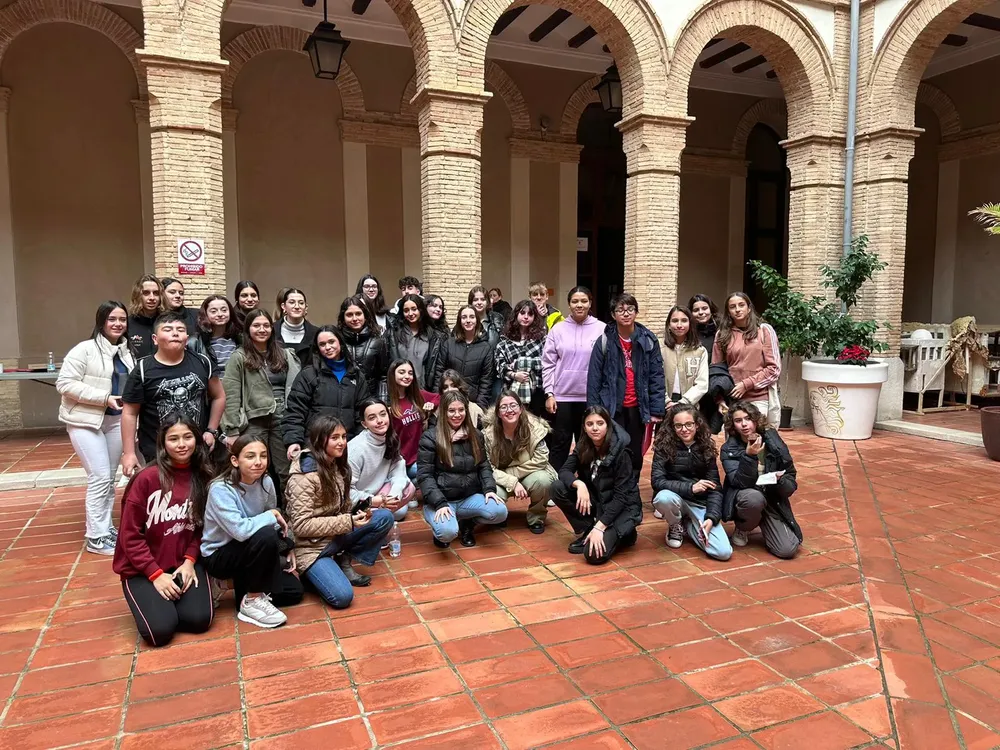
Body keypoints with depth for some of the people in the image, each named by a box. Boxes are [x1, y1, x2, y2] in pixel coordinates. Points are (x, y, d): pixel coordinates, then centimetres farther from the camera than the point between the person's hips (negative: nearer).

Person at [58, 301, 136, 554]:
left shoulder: (126, 351, 8)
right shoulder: (85, 349, -11)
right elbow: (65, 383, -16)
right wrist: (104, 398, -21)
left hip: (116, 421, 6)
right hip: (85, 420, -6)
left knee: (110, 477, 12)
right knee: (100, 477, -8)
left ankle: (103, 525, 25)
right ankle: (96, 537, 1)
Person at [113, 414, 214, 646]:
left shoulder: (203, 477, -4)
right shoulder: (147, 478, -17)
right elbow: (130, 536, -12)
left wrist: (189, 561, -9)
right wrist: (156, 574, -15)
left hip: (184, 563, 3)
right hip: (143, 568, -3)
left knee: (199, 619, -16)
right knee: (161, 630, -19)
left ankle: (168, 599, 17)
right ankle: (152, 602, 15)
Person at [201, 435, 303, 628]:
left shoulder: (266, 482, -8)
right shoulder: (221, 489, -27)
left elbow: (277, 520, 4)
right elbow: (241, 530, -38)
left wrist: (287, 547, -7)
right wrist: (272, 516, -24)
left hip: (252, 552, 6)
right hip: (218, 556, -6)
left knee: (294, 591, -2)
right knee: (267, 536, -34)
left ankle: (246, 584, 19)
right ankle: (252, 601, -15)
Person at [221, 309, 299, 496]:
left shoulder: (285, 355, 12)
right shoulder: (239, 357, 0)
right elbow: (231, 396, -6)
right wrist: (233, 431, -11)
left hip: (282, 419, 3)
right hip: (254, 421, -3)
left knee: (287, 472, 6)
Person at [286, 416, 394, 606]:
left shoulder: (339, 466, 3)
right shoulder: (305, 476, -22)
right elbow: (301, 525, -24)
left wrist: (358, 513, -11)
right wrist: (348, 522, -25)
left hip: (336, 535, 7)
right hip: (311, 546, -7)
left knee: (385, 517, -10)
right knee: (342, 597, -24)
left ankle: (343, 562, 1)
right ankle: (310, 571, 5)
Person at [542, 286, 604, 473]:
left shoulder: (602, 329, 0)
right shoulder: (558, 330, 1)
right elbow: (548, 364, 1)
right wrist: (549, 394, -5)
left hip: (591, 397, 0)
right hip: (562, 396, 0)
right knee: (559, 445, 7)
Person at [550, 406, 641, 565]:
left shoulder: (620, 453, -22)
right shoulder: (583, 447, -6)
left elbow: (620, 496, -23)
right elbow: (564, 471, -11)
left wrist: (599, 527, -29)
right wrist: (579, 484, -33)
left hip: (621, 506, -5)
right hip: (595, 500, 5)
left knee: (594, 555, -24)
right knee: (558, 488, -19)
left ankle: (623, 533, 6)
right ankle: (585, 532, -2)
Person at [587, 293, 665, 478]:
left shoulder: (649, 340, -1)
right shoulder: (604, 341, -4)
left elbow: (656, 376, 0)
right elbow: (594, 378, -3)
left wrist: (656, 410, -5)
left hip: (638, 408, 2)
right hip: (612, 409, -2)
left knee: (636, 456, 12)